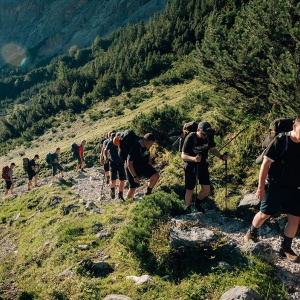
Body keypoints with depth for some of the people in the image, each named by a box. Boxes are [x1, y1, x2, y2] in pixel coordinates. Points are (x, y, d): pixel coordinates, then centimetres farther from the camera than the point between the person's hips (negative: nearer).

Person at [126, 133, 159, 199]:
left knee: (156, 176, -6)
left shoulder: (146, 146, -9)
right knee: (133, 188, -4)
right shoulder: (134, 148, -31)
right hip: (133, 169, -6)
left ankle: (148, 193, 12)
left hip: (144, 167, 7)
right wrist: (135, 176, -27)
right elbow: (129, 163, -28)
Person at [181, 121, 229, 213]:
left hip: (202, 164, 4)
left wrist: (221, 156, -16)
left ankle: (198, 204, 32)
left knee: (206, 189, 3)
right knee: (190, 190, 4)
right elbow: (183, 156, -24)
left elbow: (212, 150, 3)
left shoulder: (209, 137, -13)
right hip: (191, 165, -4)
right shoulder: (190, 138, -25)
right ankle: (188, 210, 25)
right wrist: (194, 159, -43)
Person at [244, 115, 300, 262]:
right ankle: (252, 232, 33)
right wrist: (260, 186, -13)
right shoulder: (280, 141, -15)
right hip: (275, 185, -4)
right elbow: (266, 163, -12)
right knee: (265, 214, 5)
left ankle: (285, 248, 20)